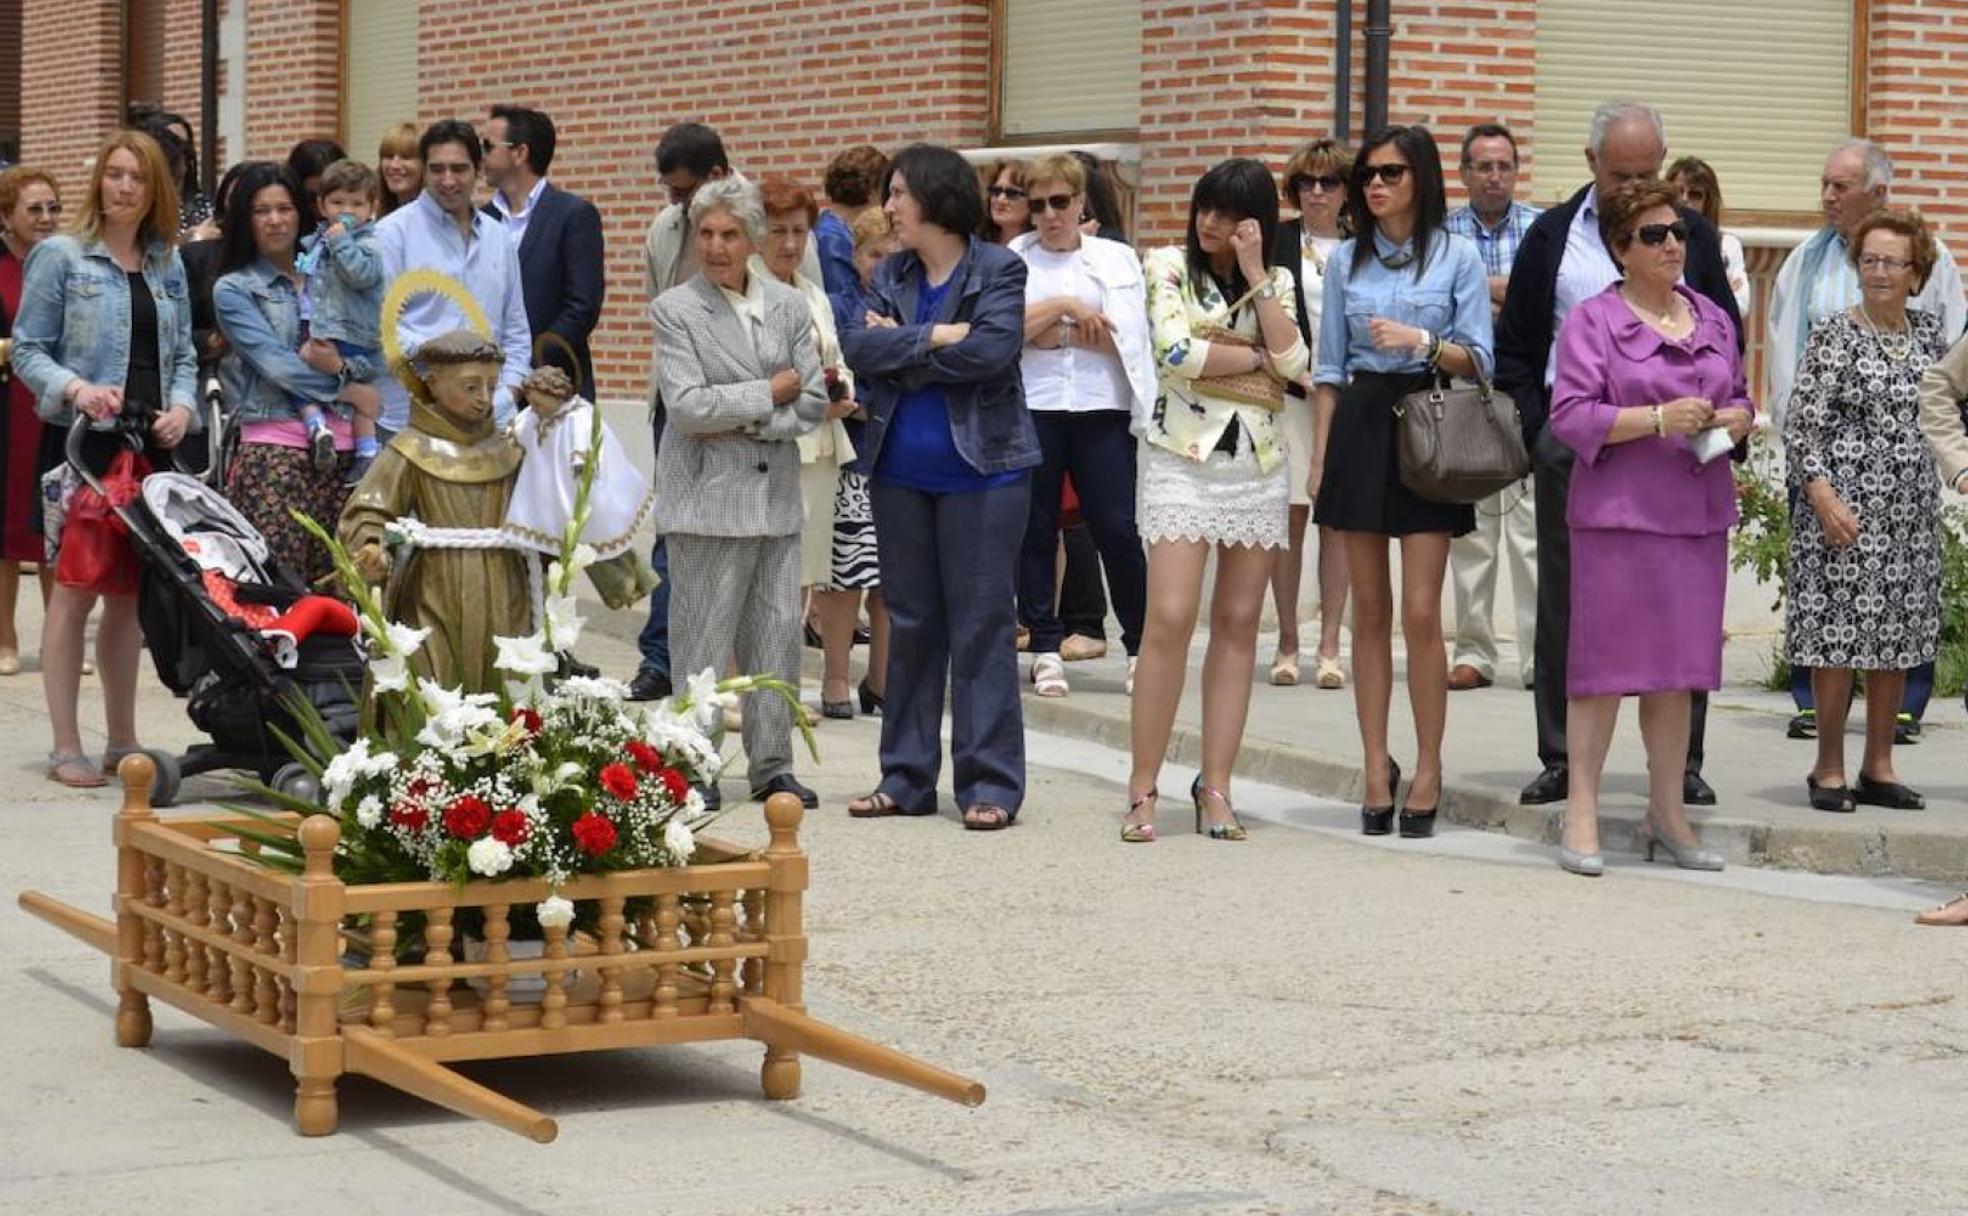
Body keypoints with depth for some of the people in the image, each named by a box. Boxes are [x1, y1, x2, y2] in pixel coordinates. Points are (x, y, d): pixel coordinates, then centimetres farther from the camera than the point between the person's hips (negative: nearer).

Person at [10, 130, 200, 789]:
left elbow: (183, 354, 16)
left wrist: (183, 405, -3)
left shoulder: (167, 265, 13)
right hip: (83, 443, -5)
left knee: (130, 592, 10)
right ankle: (66, 747, -1)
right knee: (75, 591, -5)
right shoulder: (60, 256, -2)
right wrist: (76, 389, -21)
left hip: (150, 445, 5)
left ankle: (122, 740, 18)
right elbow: (27, 350, -4)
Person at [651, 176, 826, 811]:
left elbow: (813, 402, 2)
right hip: (708, 497, -4)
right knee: (704, 640, -1)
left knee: (778, 635, 7)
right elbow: (686, 406, -13)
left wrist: (742, 423, -9)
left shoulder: (789, 306, 8)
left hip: (775, 496, 4)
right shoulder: (675, 310, -4)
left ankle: (772, 766, 16)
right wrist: (770, 393, -7)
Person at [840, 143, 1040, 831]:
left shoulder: (998, 271, -4)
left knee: (982, 626, -3)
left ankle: (990, 783, 2)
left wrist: (898, 350, -10)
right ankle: (906, 779, 18)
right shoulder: (890, 276, 10)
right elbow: (857, 345, -5)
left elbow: (991, 350, -19)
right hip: (901, 474, 5)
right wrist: (934, 338, -17)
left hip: (981, 471, -5)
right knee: (910, 625, 10)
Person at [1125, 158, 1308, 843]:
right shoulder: (1169, 266, 4)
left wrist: (1255, 275, -6)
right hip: (1183, 459, -3)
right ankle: (1143, 790, -7)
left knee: (1238, 624, 3)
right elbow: (1175, 350, -12)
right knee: (1169, 619, -12)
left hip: (1258, 465, 4)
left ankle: (1215, 787, 7)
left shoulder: (1275, 284, 12)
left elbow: (1293, 363, -5)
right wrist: (1254, 358, -4)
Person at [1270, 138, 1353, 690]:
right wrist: (1300, 373, -8)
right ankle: (1287, 644, 6)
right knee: (1290, 516, -1)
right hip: (1289, 394, -1)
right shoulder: (1275, 242, 5)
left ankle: (1330, 646, 4)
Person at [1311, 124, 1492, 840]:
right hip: (1360, 427, 3)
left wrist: (1424, 341, -17)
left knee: (1420, 612, -8)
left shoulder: (1457, 257, 2)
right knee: (1370, 612, 6)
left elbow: (1478, 362, 0)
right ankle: (1377, 767, 13)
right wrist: (1321, 455, 8)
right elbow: (1329, 368, 13)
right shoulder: (1346, 261, 11)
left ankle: (1428, 771, 3)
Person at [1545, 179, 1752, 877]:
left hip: (1698, 513, 5)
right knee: (1605, 662, -4)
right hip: (1618, 512, -5)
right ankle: (1581, 812, 2)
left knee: (1677, 670, 9)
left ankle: (1666, 813, 18)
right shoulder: (1592, 321, -3)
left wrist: (1735, 421, -1)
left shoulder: (1712, 319, 15)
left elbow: (1741, 399, 23)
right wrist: (1659, 419, -19)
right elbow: (1571, 415, -10)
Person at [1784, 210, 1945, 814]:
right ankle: (1829, 769, 6)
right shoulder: (1834, 335, -6)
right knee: (1839, 635, -4)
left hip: (1912, 513, 5)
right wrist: (1824, 499, -18)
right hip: (1846, 509, -5)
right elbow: (1800, 425, -10)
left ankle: (1879, 767, 18)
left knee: (1898, 640, 9)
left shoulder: (1928, 332, 10)